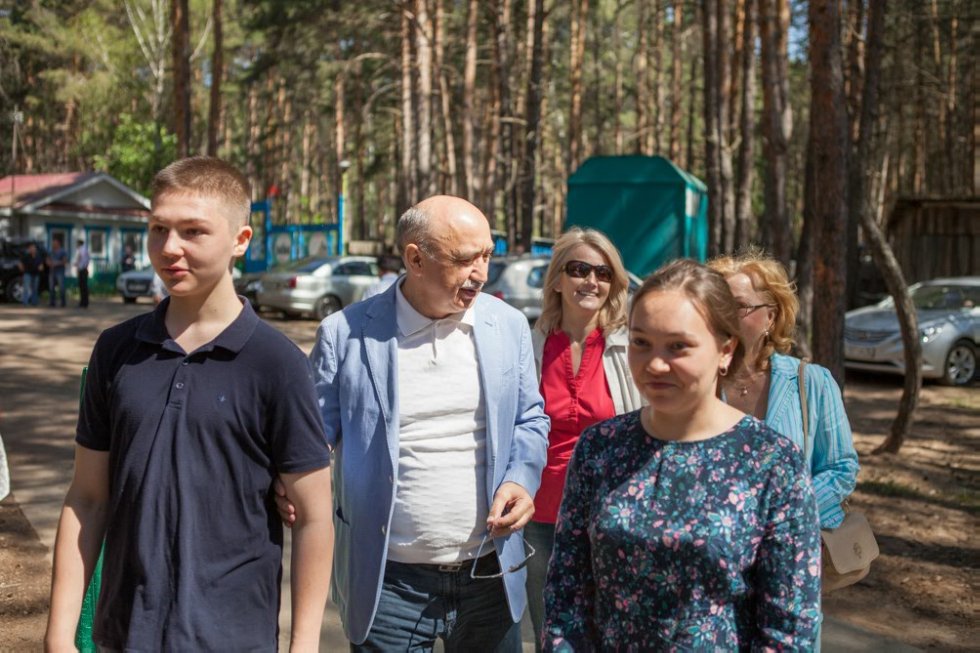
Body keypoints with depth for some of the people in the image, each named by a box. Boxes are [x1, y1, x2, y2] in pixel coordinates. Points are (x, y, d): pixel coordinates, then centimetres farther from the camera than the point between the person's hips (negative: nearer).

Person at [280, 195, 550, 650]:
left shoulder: (509, 326, 2)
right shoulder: (346, 333, -7)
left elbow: (529, 420, 11)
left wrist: (521, 479, -8)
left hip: (491, 576, 3)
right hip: (388, 580, -2)